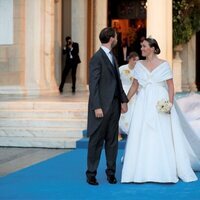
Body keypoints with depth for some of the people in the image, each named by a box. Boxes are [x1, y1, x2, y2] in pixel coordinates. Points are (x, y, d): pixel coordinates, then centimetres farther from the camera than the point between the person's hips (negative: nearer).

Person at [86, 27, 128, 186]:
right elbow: (93, 85, -14)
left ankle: (111, 172, 19)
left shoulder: (112, 57, 15)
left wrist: (123, 100, 8)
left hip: (114, 105, 8)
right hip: (101, 106, -8)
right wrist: (97, 107, -18)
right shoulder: (97, 58, -11)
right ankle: (91, 174, 9)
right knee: (96, 141, 1)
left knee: (112, 141, 11)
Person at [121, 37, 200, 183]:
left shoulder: (164, 64, -2)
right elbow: (134, 86, 12)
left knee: (163, 138, -2)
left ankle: (165, 172, 7)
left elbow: (171, 86, -3)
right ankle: (143, 171, 7)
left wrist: (170, 103, -13)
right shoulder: (139, 65, 8)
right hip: (144, 104, 3)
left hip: (160, 104, -3)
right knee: (142, 137, 0)